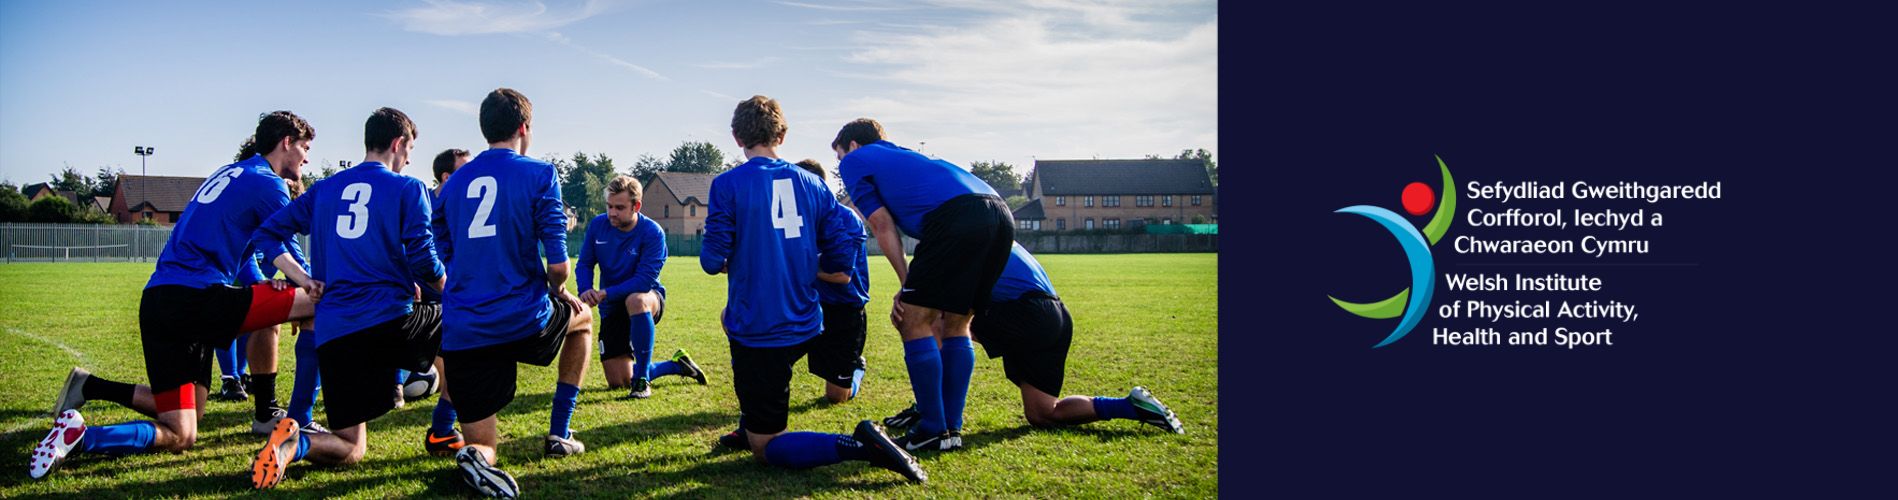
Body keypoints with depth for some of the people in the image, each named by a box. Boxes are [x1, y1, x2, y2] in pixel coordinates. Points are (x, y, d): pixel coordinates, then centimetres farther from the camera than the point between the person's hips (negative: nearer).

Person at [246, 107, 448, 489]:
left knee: (349, 450, 13)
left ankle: (294, 444, -22)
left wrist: (303, 279, 10)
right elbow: (423, 261, -4)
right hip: (391, 321, -4)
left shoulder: (325, 189, 17)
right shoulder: (408, 189, 2)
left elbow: (268, 234, 14)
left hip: (333, 334, 4)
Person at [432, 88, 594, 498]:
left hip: (462, 334, 4)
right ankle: (558, 434, 27)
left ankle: (477, 455, -26)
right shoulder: (539, 175, -3)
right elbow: (557, 264, -9)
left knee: (482, 447, 13)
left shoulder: (453, 183, 13)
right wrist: (558, 292, 13)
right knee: (582, 316, 33)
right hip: (524, 323, -3)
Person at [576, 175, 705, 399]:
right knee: (618, 383, 0)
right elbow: (585, 264, 0)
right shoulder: (598, 225, -7)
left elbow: (644, 281, -26)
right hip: (612, 309, 5)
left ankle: (642, 380, -30)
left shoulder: (652, 232, -20)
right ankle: (677, 364, 27)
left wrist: (606, 293, -33)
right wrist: (586, 290, -21)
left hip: (648, 298, -4)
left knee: (635, 300, -44)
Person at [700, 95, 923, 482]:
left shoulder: (727, 184, -9)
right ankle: (750, 425, 36)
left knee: (766, 448, 2)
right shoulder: (810, 182, 5)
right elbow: (843, 246, 3)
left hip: (759, 333, -6)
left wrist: (718, 262, 15)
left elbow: (713, 259, -10)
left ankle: (859, 446, -22)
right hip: (805, 328, 6)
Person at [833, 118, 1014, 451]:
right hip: (1001, 214, 8)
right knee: (956, 325, 18)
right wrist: (914, 291, 25)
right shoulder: (902, 157, 40)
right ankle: (952, 429, 20)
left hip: (958, 215, -8)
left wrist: (908, 285, 13)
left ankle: (934, 430, 5)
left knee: (915, 323, 3)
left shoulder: (854, 161, 20)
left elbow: (883, 226, 10)